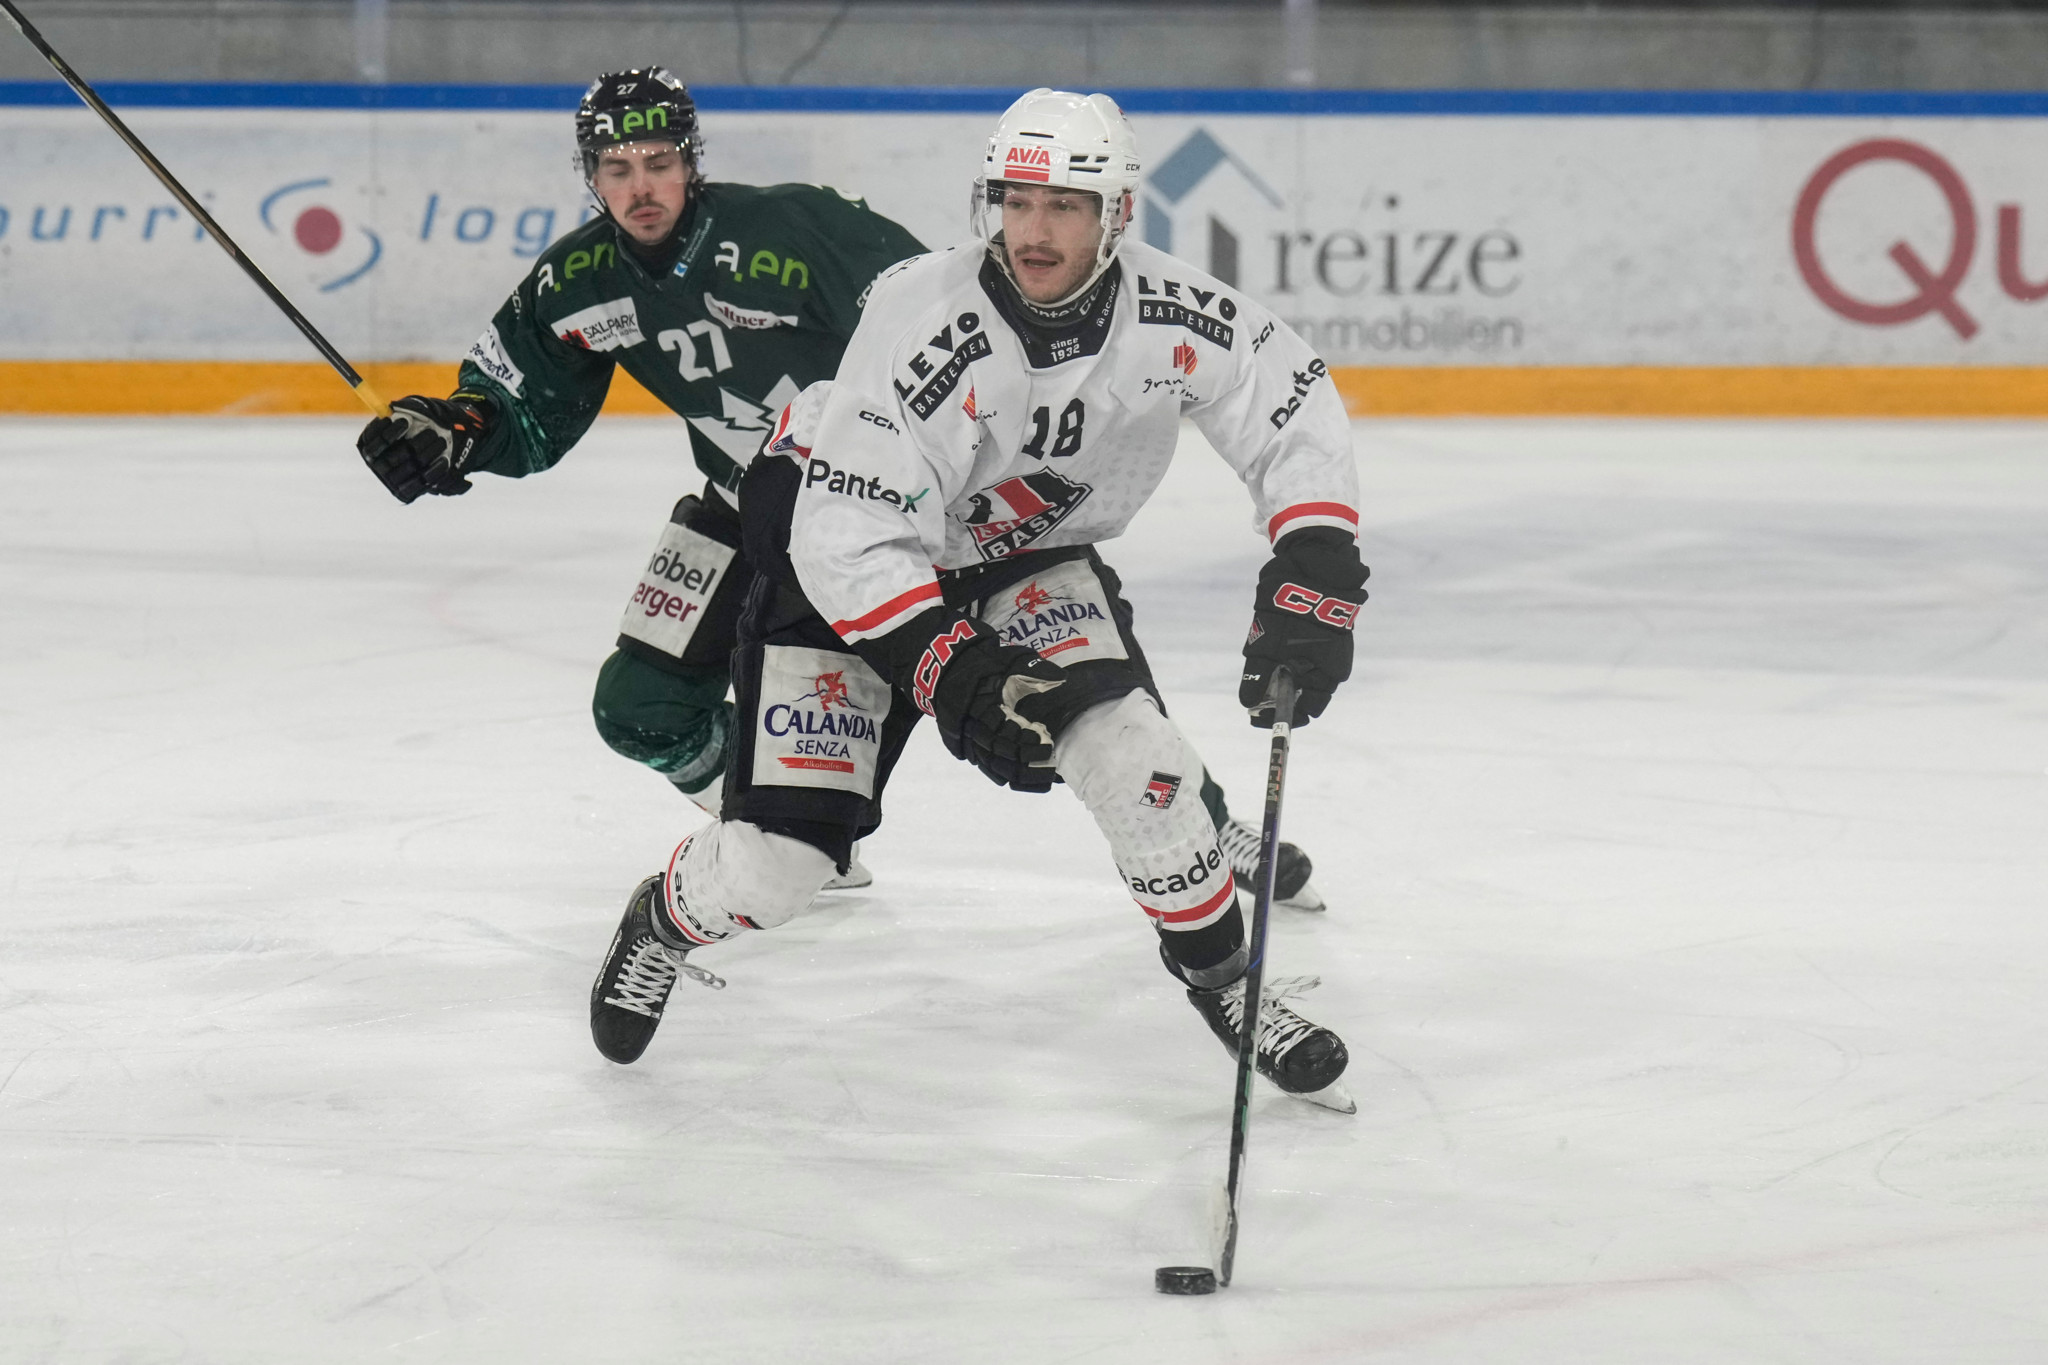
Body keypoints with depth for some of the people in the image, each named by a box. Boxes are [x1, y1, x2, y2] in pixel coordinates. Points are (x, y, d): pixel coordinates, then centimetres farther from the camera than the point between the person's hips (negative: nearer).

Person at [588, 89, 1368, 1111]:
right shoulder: (926, 326, -35)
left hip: (1019, 553, 4)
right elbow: (847, 538, -34)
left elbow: (1294, 407, -9)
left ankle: (1219, 972, 5)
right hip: (841, 547, -4)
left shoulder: (1172, 315, -22)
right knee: (781, 856, -10)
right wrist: (949, 669, -42)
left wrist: (1315, 569, -22)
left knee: (1127, 749, -21)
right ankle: (667, 924, 27)